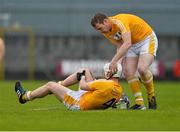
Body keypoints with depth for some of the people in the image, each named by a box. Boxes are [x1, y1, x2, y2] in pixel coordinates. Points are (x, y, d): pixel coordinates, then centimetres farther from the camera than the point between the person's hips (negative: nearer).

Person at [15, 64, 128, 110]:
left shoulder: (106, 85, -35)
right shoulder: (119, 90, -11)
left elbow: (83, 86, -20)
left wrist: (82, 78, 3)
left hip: (78, 103, -8)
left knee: (50, 85, 6)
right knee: (86, 71, 17)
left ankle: (25, 96, 29)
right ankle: (59, 85, 33)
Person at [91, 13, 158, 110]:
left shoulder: (120, 21, -32)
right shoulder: (107, 32, -5)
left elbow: (127, 43, -42)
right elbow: (120, 46, -2)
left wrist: (114, 61, -45)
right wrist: (118, 62, -21)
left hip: (147, 39, -8)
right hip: (133, 45, 8)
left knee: (142, 69, -27)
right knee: (128, 72, -10)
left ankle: (151, 97, -5)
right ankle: (139, 103, -5)